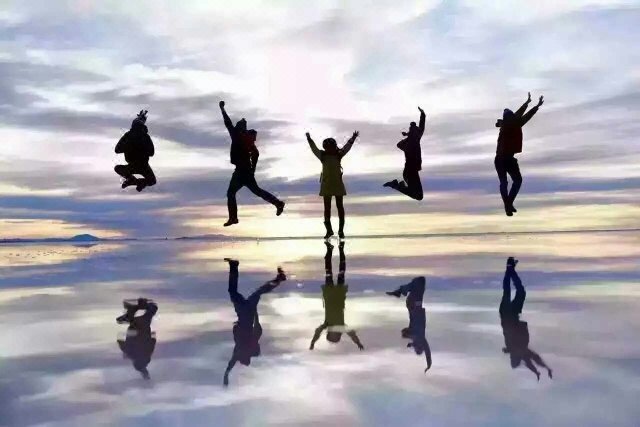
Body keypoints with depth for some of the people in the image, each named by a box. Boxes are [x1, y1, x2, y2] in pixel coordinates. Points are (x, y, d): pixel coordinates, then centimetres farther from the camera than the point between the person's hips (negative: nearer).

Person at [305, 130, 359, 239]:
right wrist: (309, 139, -24)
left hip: (338, 184, 0)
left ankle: (341, 230, 10)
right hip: (326, 184, 1)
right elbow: (314, 148, -11)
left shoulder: (339, 155, -2)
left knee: (340, 206, 4)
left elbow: (347, 147, -9)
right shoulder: (323, 156, -2)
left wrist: (353, 138, -22)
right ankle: (329, 230, 16)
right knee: (327, 207, 6)